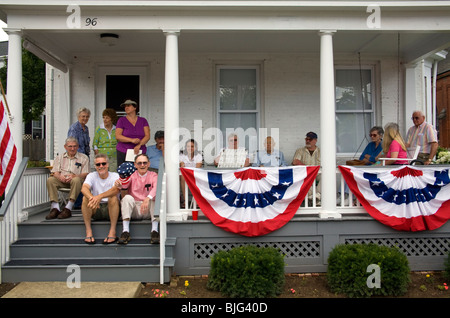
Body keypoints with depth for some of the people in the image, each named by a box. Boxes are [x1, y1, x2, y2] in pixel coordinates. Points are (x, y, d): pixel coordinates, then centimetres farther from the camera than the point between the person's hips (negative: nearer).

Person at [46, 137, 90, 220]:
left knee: (76, 180, -38)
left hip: (76, 180, -3)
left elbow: (85, 174, -1)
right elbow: (55, 172, 9)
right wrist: (60, 176, -16)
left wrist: (74, 176, -22)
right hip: (61, 180, 3)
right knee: (50, 180, -26)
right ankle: (55, 208, -31)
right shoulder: (59, 157, 19)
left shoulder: (84, 158, 9)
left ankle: (68, 209, -39)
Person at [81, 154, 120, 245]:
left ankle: (112, 231, -29)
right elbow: (84, 188, -16)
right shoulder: (91, 176, 5)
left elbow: (116, 189, -25)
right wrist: (92, 198, -40)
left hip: (111, 209, -2)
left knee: (113, 197, -31)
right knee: (85, 197, -22)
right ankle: (88, 231, -21)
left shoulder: (115, 176, -3)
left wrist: (100, 196, -43)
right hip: (96, 210, 2)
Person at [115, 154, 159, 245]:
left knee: (155, 198, -27)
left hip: (148, 211, -1)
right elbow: (125, 185, -13)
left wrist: (147, 199, -38)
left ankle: (154, 230, -30)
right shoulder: (132, 175, 9)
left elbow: (156, 188, -18)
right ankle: (125, 231, -29)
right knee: (128, 197, -25)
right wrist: (119, 184, -39)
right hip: (134, 211, 1)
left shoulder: (153, 175, 5)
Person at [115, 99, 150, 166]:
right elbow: (118, 136, -4)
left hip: (140, 153, 1)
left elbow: (147, 136, 2)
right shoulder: (121, 120, 7)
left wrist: (139, 145, -16)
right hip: (123, 153, -1)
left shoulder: (143, 120, 11)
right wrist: (132, 140, -18)